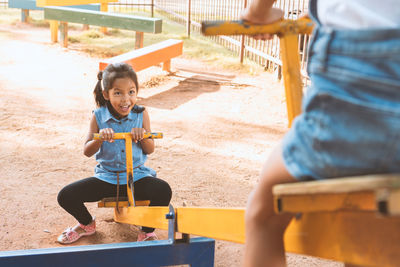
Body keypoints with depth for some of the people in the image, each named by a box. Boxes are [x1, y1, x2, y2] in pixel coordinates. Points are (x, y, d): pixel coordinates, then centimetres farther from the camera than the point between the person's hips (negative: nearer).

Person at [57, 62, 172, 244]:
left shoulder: (141, 114, -4)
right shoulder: (98, 117, -4)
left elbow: (150, 150, -1)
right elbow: (87, 152, -5)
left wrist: (143, 136, -23)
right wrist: (100, 138, -26)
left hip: (137, 176, -1)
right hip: (106, 177, 1)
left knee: (163, 190, -31)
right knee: (65, 196, -13)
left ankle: (147, 231, -2)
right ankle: (87, 224, 21)